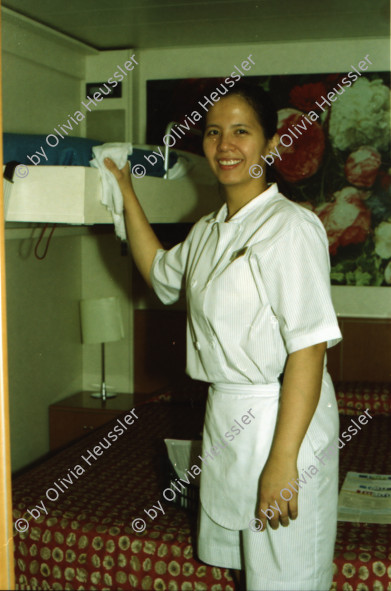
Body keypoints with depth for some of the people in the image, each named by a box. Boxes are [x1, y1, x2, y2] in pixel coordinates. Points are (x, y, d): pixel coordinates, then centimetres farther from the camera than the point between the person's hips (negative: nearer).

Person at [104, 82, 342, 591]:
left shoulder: (291, 226, -17)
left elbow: (309, 347, -22)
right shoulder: (208, 230, 9)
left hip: (283, 418, -8)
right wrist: (126, 192, 23)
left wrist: (283, 461, -24)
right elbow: (161, 274, 29)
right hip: (225, 416, 8)